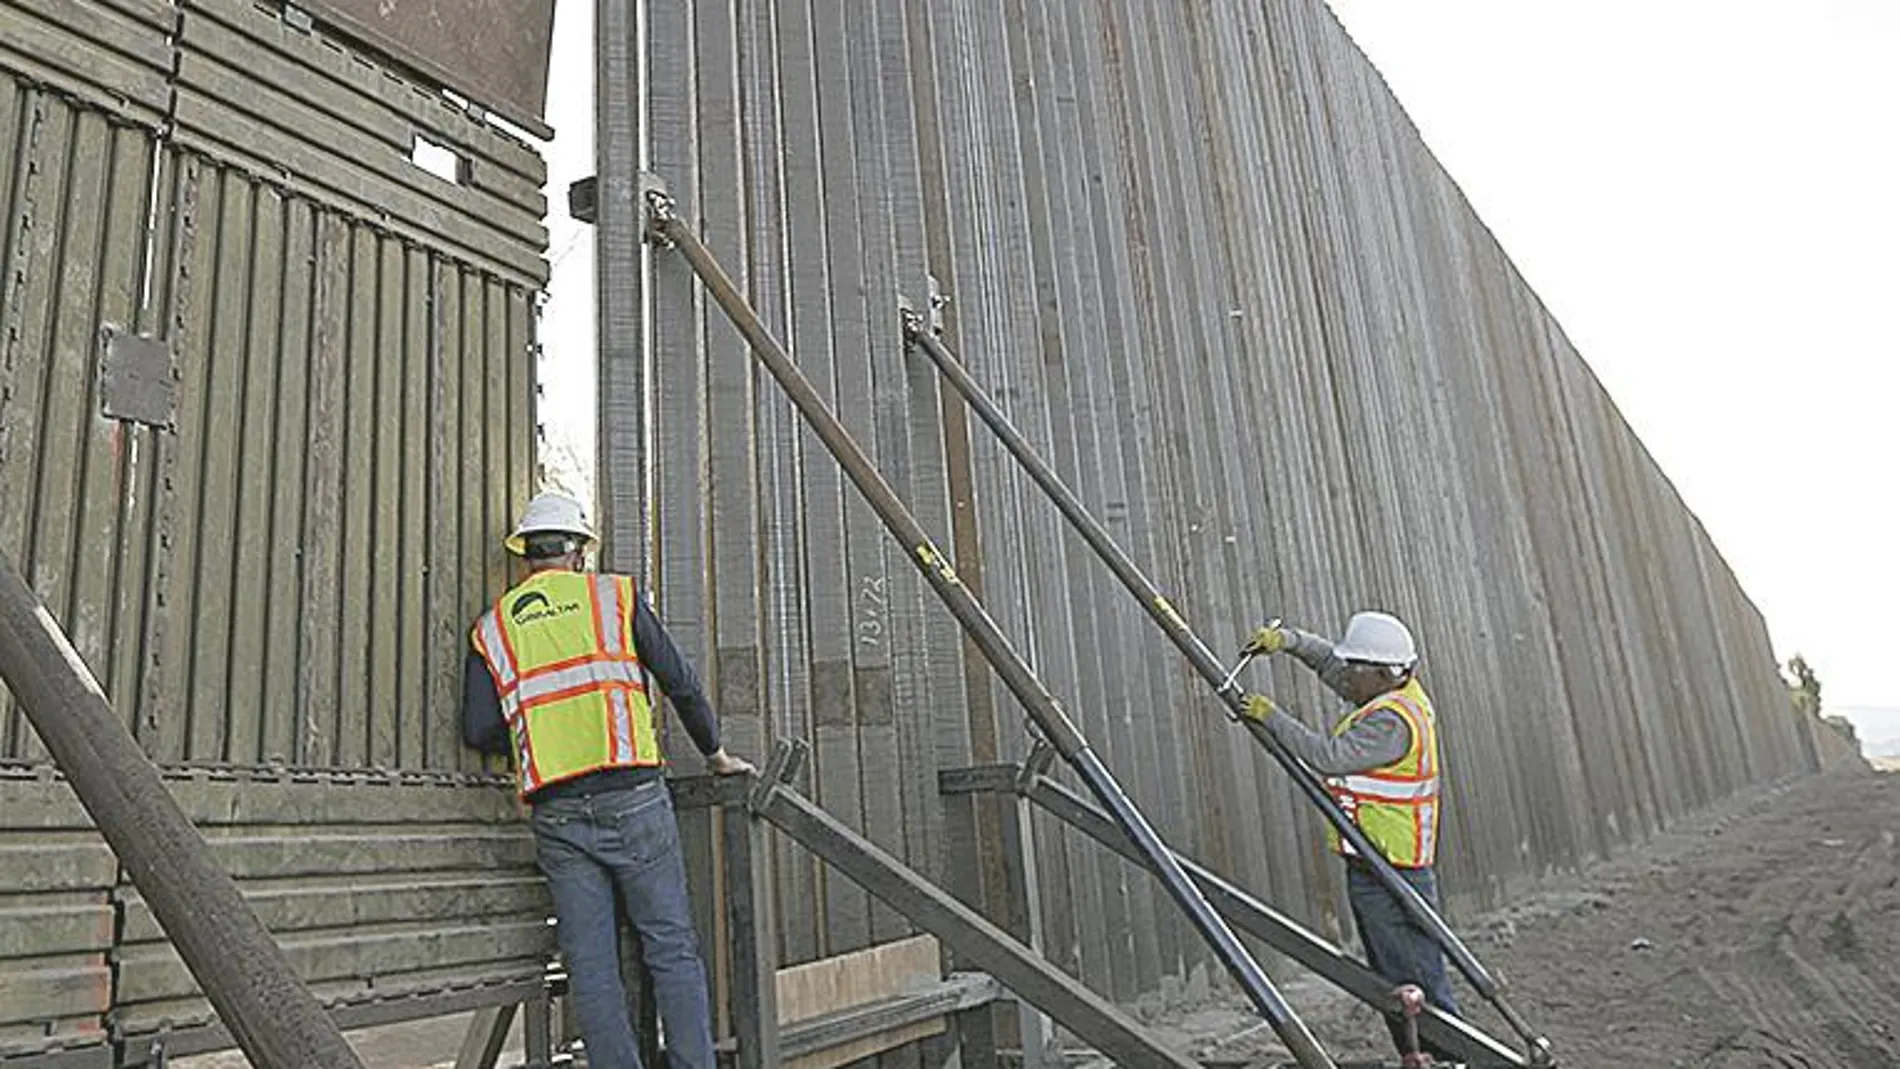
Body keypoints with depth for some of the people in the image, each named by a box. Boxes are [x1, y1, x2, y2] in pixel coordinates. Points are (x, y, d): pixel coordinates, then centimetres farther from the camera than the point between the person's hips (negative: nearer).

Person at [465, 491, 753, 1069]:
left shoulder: (492, 627, 13)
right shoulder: (614, 594, 7)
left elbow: (478, 730, 4)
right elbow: (681, 683, 5)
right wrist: (715, 753, 18)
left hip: (557, 815, 3)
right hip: (633, 798, -2)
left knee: (592, 967, 8)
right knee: (673, 948, 4)